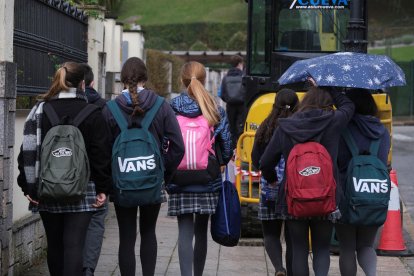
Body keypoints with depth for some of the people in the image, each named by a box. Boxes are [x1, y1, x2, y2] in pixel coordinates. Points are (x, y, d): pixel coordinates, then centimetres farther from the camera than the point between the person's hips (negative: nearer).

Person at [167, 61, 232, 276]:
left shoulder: (171, 111, -4)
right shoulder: (215, 111, -2)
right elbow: (227, 146, -1)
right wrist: (220, 162, 17)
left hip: (179, 182, -1)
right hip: (207, 182, 1)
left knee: (185, 233, -1)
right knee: (201, 232, 14)